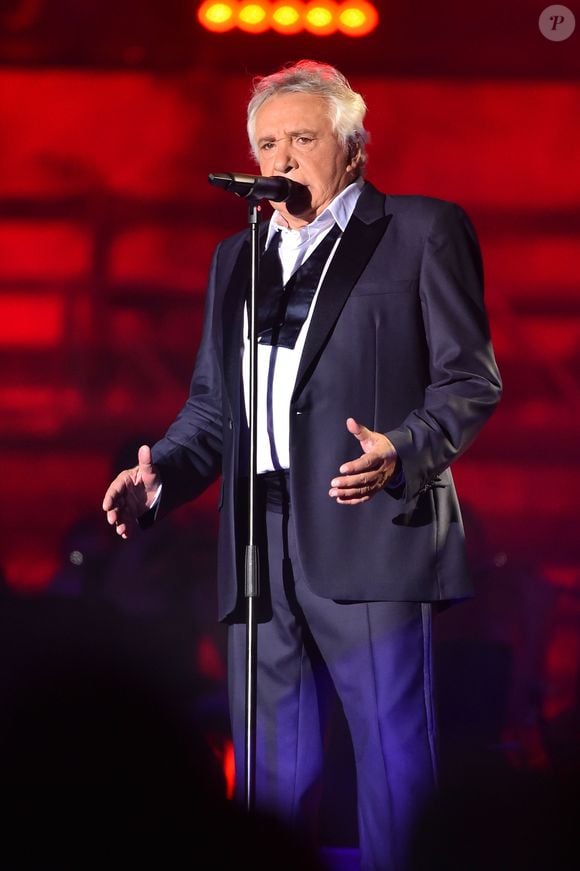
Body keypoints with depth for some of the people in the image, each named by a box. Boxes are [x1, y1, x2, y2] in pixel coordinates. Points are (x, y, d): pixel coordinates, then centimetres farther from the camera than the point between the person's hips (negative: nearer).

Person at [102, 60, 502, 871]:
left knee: (393, 754, -7)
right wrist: (160, 476, 5)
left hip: (367, 532, -5)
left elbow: (470, 378, -1)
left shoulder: (422, 231, 5)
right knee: (271, 771, 7)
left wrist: (402, 453, -19)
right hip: (259, 547, 5)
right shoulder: (237, 256, 23)